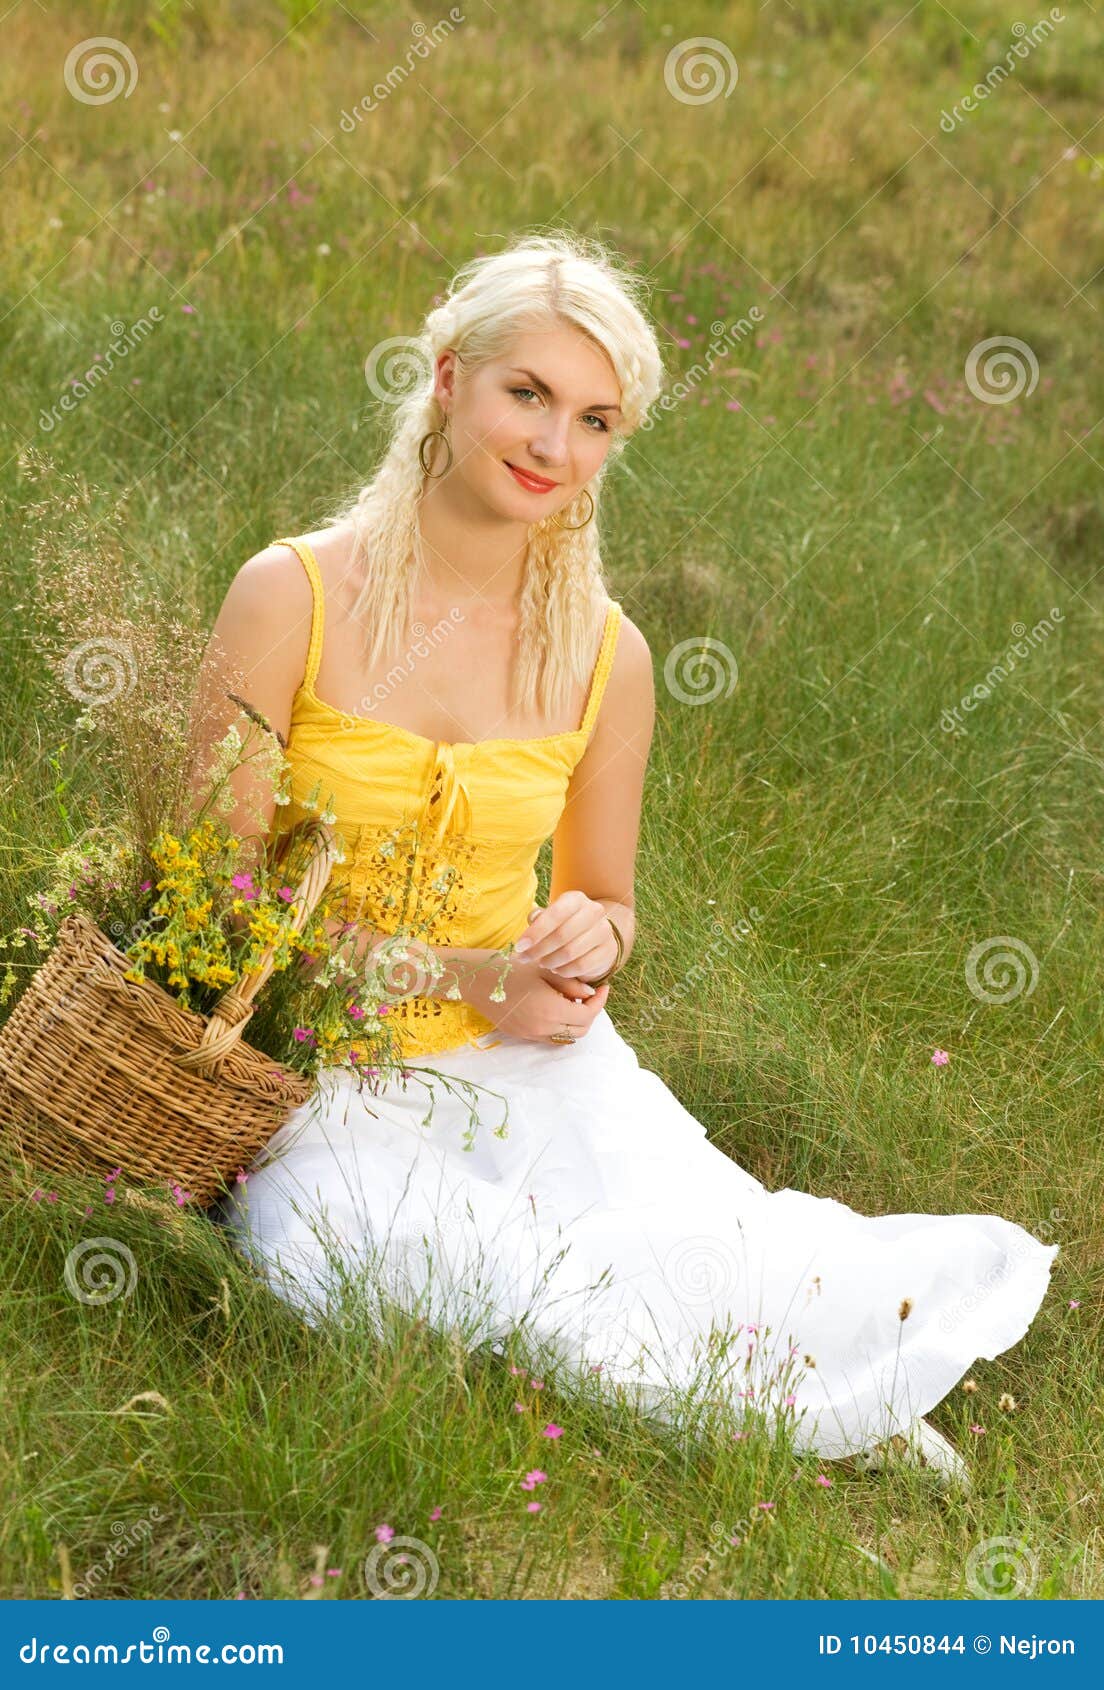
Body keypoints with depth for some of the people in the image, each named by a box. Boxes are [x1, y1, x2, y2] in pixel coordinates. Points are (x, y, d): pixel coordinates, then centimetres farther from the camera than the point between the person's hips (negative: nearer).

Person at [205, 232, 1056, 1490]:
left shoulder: (605, 654, 2)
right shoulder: (294, 598, -8)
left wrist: (591, 938, -9)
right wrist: (462, 976, -12)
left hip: (529, 1061, 2)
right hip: (328, 1073, -2)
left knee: (673, 1237, -30)